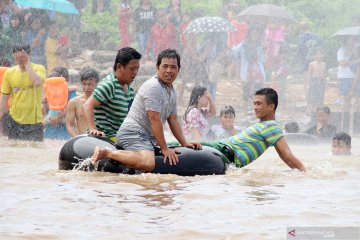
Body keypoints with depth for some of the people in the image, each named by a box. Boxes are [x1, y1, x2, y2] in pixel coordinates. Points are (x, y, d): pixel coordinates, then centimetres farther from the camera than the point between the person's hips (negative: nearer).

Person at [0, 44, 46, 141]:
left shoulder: (39, 69, -4)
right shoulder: (9, 73, 3)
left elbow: (37, 82, -26)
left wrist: (27, 64, -18)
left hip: (34, 121, -3)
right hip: (15, 121, 3)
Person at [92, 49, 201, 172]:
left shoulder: (172, 91, 17)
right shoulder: (153, 87, -14)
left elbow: (173, 120, 23)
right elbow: (154, 119, -17)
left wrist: (184, 144, 15)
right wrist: (164, 149, -15)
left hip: (148, 137, 11)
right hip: (133, 132, -11)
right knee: (148, 164, -35)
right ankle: (106, 153, -22)